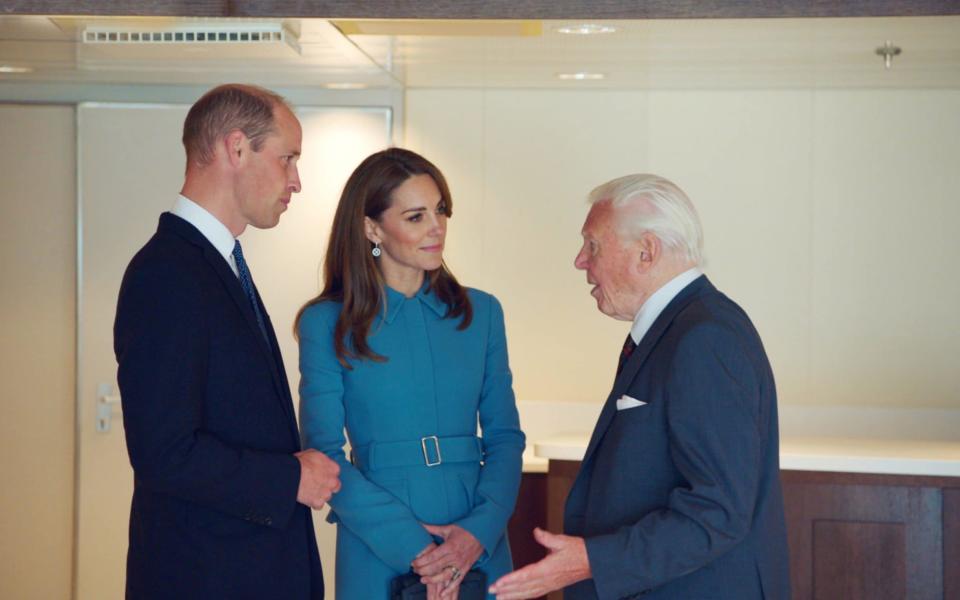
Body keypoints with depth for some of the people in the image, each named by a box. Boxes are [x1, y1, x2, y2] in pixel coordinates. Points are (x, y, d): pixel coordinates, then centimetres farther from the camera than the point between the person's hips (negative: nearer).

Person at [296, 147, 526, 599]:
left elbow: (505, 437, 5)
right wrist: (410, 544, -15)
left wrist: (481, 529, -12)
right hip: (378, 554, -2)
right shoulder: (326, 323, -2)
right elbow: (324, 454, -6)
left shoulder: (481, 312, 6)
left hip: (478, 551, 3)